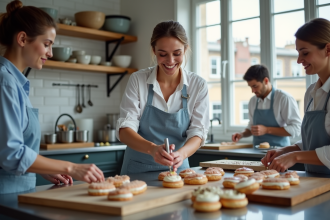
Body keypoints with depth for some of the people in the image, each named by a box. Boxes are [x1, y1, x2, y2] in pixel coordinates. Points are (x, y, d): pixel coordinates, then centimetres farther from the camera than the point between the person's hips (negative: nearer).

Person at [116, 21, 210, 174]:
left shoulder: (198, 85, -3)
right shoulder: (138, 80, -6)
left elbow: (197, 132, -5)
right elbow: (124, 129, -11)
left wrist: (182, 153, -27)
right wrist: (152, 148, -30)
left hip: (177, 169, 1)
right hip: (138, 170, -1)